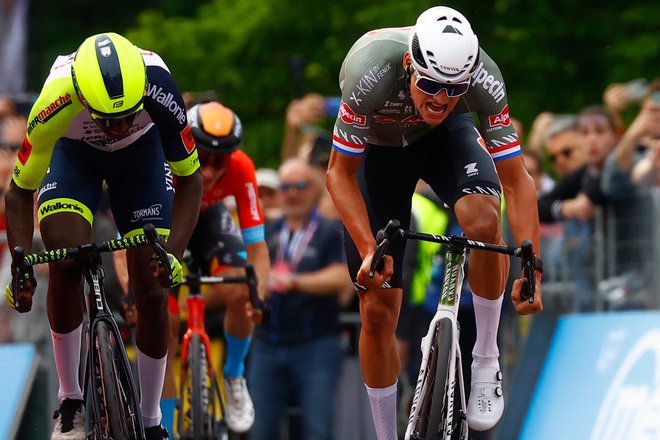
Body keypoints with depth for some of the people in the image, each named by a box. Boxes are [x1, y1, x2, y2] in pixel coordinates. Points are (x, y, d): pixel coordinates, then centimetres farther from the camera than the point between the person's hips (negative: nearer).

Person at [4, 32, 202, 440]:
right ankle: (70, 401, -6)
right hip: (75, 152, -1)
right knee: (65, 263, -24)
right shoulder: (56, 101, -40)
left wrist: (173, 254, -36)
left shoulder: (160, 90, -40)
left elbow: (189, 178, -25)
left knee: (153, 290, -6)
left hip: (141, 151, 1)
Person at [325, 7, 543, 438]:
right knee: (378, 310, -3)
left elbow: (516, 179, -27)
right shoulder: (372, 73, -40)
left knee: (483, 220, -33)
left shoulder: (482, 77, -34)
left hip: (446, 136, 1)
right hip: (377, 146, -1)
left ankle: (487, 358, -12)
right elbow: (340, 174, -27)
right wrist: (369, 251, -39)